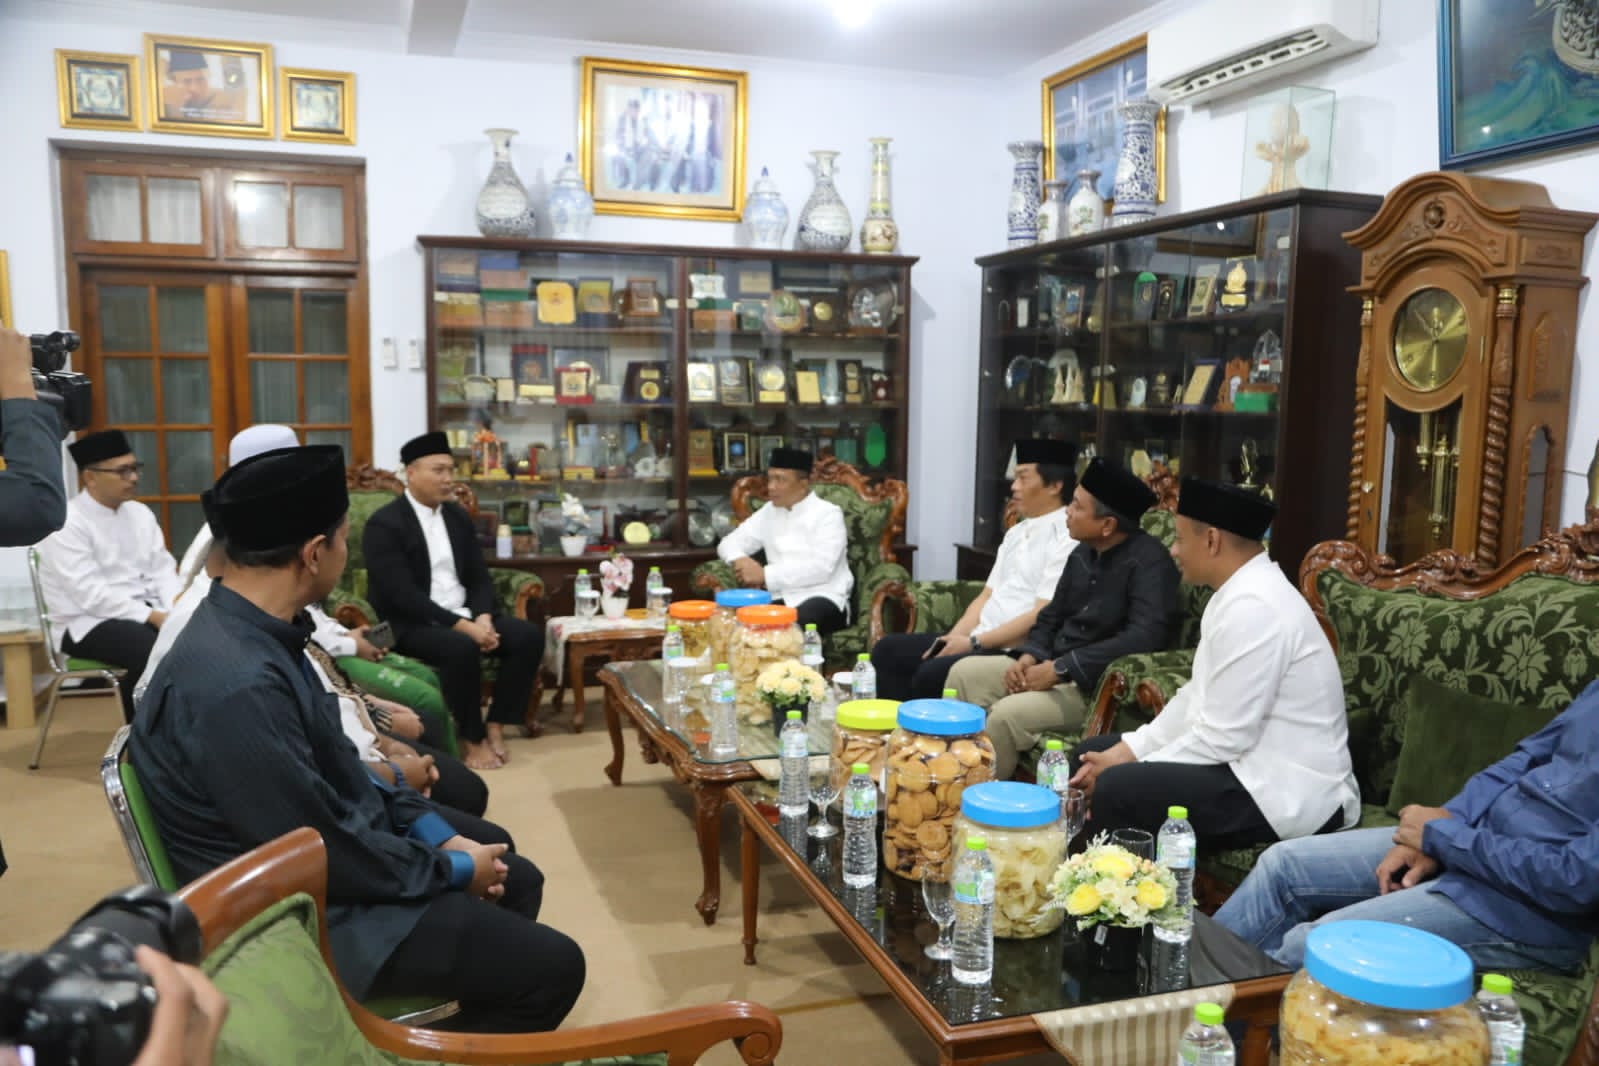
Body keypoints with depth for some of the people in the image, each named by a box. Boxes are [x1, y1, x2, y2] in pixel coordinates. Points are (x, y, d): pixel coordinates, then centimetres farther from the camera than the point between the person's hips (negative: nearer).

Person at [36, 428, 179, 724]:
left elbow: (162, 570, 7)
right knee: (153, 649, -34)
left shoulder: (140, 513, 10)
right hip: (87, 623, -6)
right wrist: (153, 617, -24)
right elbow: (91, 595, -19)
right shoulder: (67, 523, -12)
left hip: (144, 612, 6)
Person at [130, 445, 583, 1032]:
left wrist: (435, 830, 1)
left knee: (516, 878, 21)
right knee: (551, 966, -9)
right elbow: (323, 852, -27)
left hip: (332, 839, 10)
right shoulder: (237, 687, -34)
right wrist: (453, 869, -13)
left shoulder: (255, 628, -2)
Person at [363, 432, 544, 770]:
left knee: (529, 636, -14)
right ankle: (471, 739, -15)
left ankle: (495, 725, -5)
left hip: (464, 615, 7)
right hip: (410, 623, -7)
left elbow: (479, 578, 9)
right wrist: (463, 626, -25)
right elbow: (403, 595, -20)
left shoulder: (458, 516, 11)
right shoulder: (384, 524, -11)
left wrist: (483, 618, -12)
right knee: (462, 648, -35)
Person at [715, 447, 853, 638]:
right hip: (781, 598, 5)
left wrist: (765, 575, -19)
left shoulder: (828, 513, -4)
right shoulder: (769, 512, 15)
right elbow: (730, 542, 16)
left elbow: (821, 568, -17)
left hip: (823, 599, -5)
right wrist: (740, 561, -9)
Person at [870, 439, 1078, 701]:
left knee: (932, 674, -28)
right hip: (980, 641, 9)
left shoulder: (1067, 538, -12)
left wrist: (973, 643, -16)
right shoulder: (1016, 532, 16)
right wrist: (954, 637, 0)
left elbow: (1041, 617, -18)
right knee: (888, 650, 2)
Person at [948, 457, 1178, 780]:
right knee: (964, 673, 1)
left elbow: (1145, 637, -30)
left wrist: (1061, 669, -25)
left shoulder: (1148, 561, -18)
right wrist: (1029, 656, -4)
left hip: (1099, 685, -9)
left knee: (1006, 715, -27)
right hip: (1052, 666, 9)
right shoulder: (1082, 553, 8)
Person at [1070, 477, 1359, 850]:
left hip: (1291, 794, -10)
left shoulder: (1253, 608, -23)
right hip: (1250, 762, 11)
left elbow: (1221, 739, -24)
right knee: (1093, 753, 11)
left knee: (1118, 791, -27)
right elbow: (1197, 698, 13)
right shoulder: (1239, 593, 9)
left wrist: (1127, 772, -14)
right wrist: (1126, 751, 3)